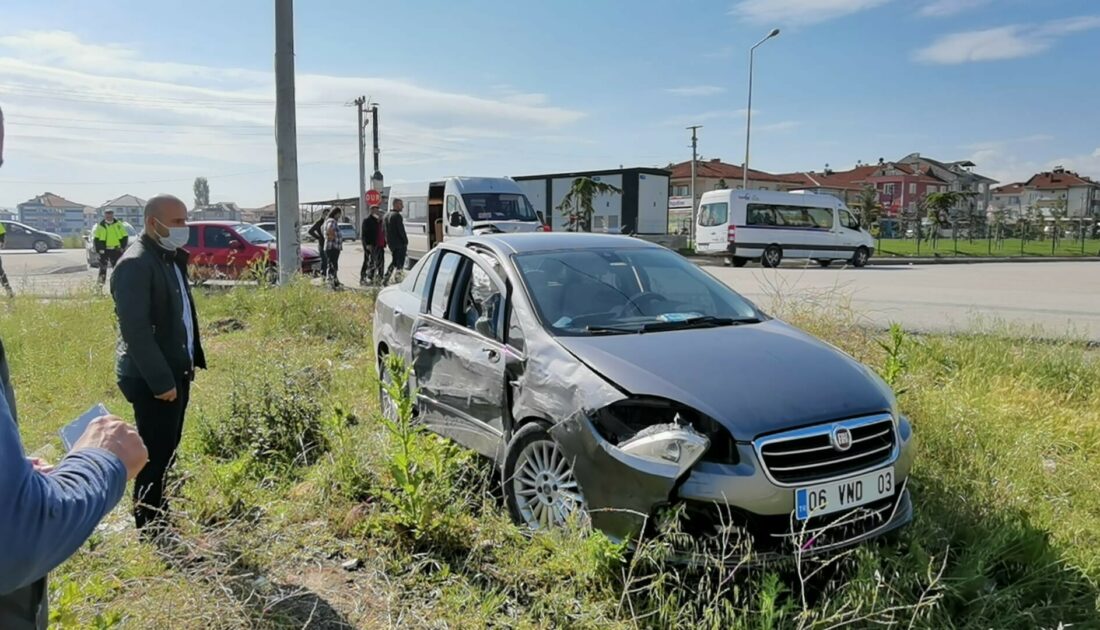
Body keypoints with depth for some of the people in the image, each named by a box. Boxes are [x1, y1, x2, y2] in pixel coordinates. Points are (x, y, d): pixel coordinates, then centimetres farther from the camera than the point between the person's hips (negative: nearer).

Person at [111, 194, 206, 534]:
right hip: (152, 379, -9)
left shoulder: (172, 258, 11)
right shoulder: (136, 264, -18)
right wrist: (161, 381, -22)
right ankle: (150, 533, 15)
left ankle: (162, 525, 31)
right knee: (155, 458, 1)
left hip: (176, 371, 9)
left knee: (167, 453, 17)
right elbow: (136, 330, -23)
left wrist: (192, 359, 12)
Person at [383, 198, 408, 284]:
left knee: (394, 261, 18)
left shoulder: (386, 215, 12)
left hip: (390, 243, 8)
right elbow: (401, 230, -18)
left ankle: (386, 278, 12)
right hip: (399, 243, -8)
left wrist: (387, 241, 19)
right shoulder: (397, 216, -16)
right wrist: (406, 241, -11)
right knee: (400, 262, -1)